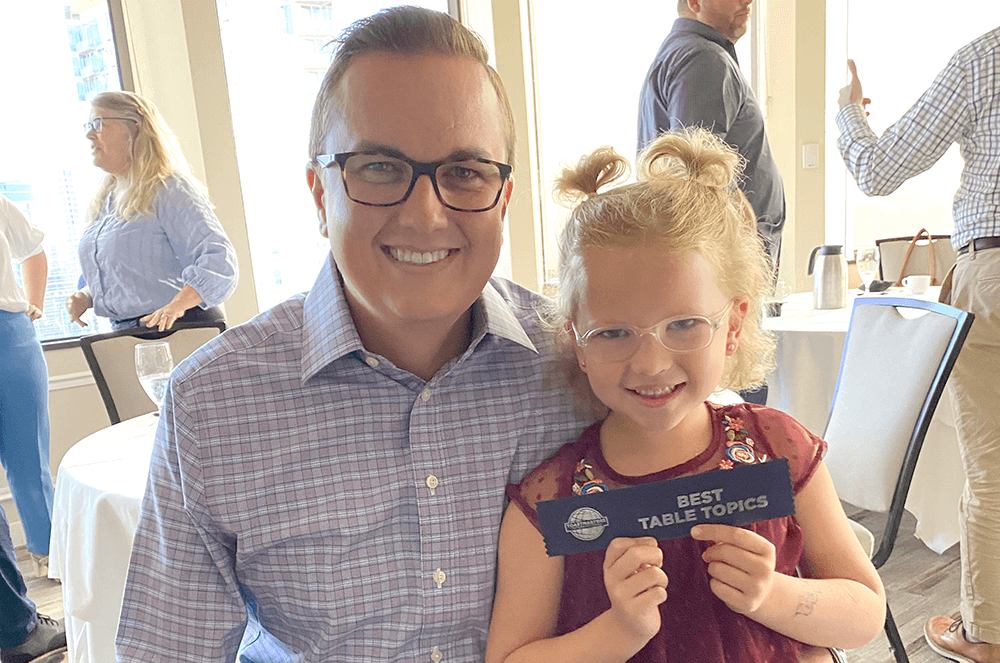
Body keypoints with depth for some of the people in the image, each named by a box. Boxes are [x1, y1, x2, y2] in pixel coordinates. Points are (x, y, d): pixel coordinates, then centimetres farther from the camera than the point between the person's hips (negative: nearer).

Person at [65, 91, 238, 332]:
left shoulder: (170, 190, -8)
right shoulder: (105, 201, 19)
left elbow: (218, 259, -21)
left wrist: (176, 305, -33)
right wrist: (85, 295, 11)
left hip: (179, 330, -7)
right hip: (125, 333, 7)